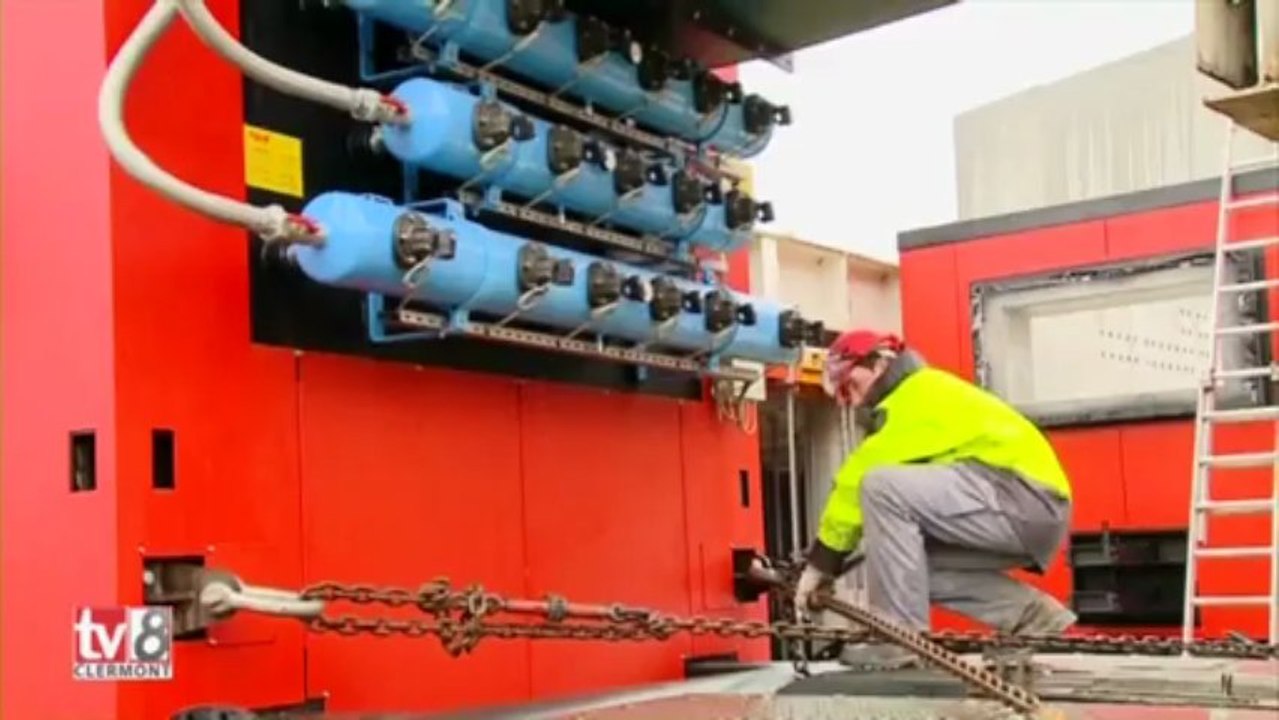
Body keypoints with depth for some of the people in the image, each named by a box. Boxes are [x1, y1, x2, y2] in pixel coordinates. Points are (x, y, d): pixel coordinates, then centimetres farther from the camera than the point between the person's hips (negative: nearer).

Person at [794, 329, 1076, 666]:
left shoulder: (919, 395, -6)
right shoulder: (923, 400, 25)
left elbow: (860, 479, -13)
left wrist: (821, 560, -8)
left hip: (1027, 497, -11)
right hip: (1035, 512, 11)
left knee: (882, 486, -21)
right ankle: (1033, 615, 9)